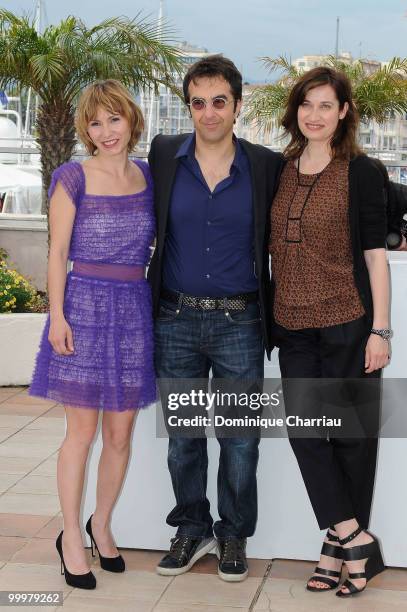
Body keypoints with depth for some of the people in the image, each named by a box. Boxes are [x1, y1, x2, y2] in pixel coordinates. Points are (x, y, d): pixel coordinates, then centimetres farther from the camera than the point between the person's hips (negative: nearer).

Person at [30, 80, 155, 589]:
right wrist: (56, 315, -11)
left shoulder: (147, 177, 8)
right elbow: (58, 252, -4)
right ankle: (71, 537, 16)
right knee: (81, 431, 2)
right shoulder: (73, 178, -4)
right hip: (84, 306, -4)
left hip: (134, 309, 4)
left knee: (120, 433, 9)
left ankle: (101, 525, 28)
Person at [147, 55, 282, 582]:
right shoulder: (163, 156, 2)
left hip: (239, 323, -1)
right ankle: (192, 529, 29)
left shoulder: (266, 167, -2)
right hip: (176, 321, 1)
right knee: (182, 434, 12)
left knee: (240, 438, 6)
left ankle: (234, 536, 25)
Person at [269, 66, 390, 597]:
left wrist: (379, 330, -10)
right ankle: (354, 540, 8)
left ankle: (340, 542, 18)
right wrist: (269, 317, 12)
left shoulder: (360, 172, -4)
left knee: (351, 434, 5)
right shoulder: (281, 171, 9)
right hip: (294, 327, 5)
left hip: (347, 323, -4)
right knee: (303, 428, 0)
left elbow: (375, 253, -6)